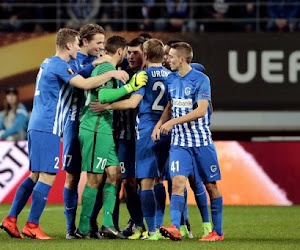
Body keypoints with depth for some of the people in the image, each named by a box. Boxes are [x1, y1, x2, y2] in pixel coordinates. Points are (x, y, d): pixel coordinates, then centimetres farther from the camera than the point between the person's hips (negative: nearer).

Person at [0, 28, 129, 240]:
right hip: (48, 129, -10)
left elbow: (76, 76, 32)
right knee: (47, 177, -8)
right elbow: (85, 84, -21)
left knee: (35, 176, 12)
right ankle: (32, 226, -8)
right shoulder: (59, 65, -12)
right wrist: (112, 74, -13)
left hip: (37, 127, 10)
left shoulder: (48, 63, 18)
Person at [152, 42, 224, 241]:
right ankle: (175, 228, -24)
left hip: (202, 142, -4)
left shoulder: (201, 80, -11)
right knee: (178, 182, -14)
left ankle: (218, 231, 13)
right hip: (179, 142, 4)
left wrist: (173, 122, -23)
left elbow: (200, 110, -19)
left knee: (211, 185, 4)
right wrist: (159, 124, 6)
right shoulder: (171, 80, 9)